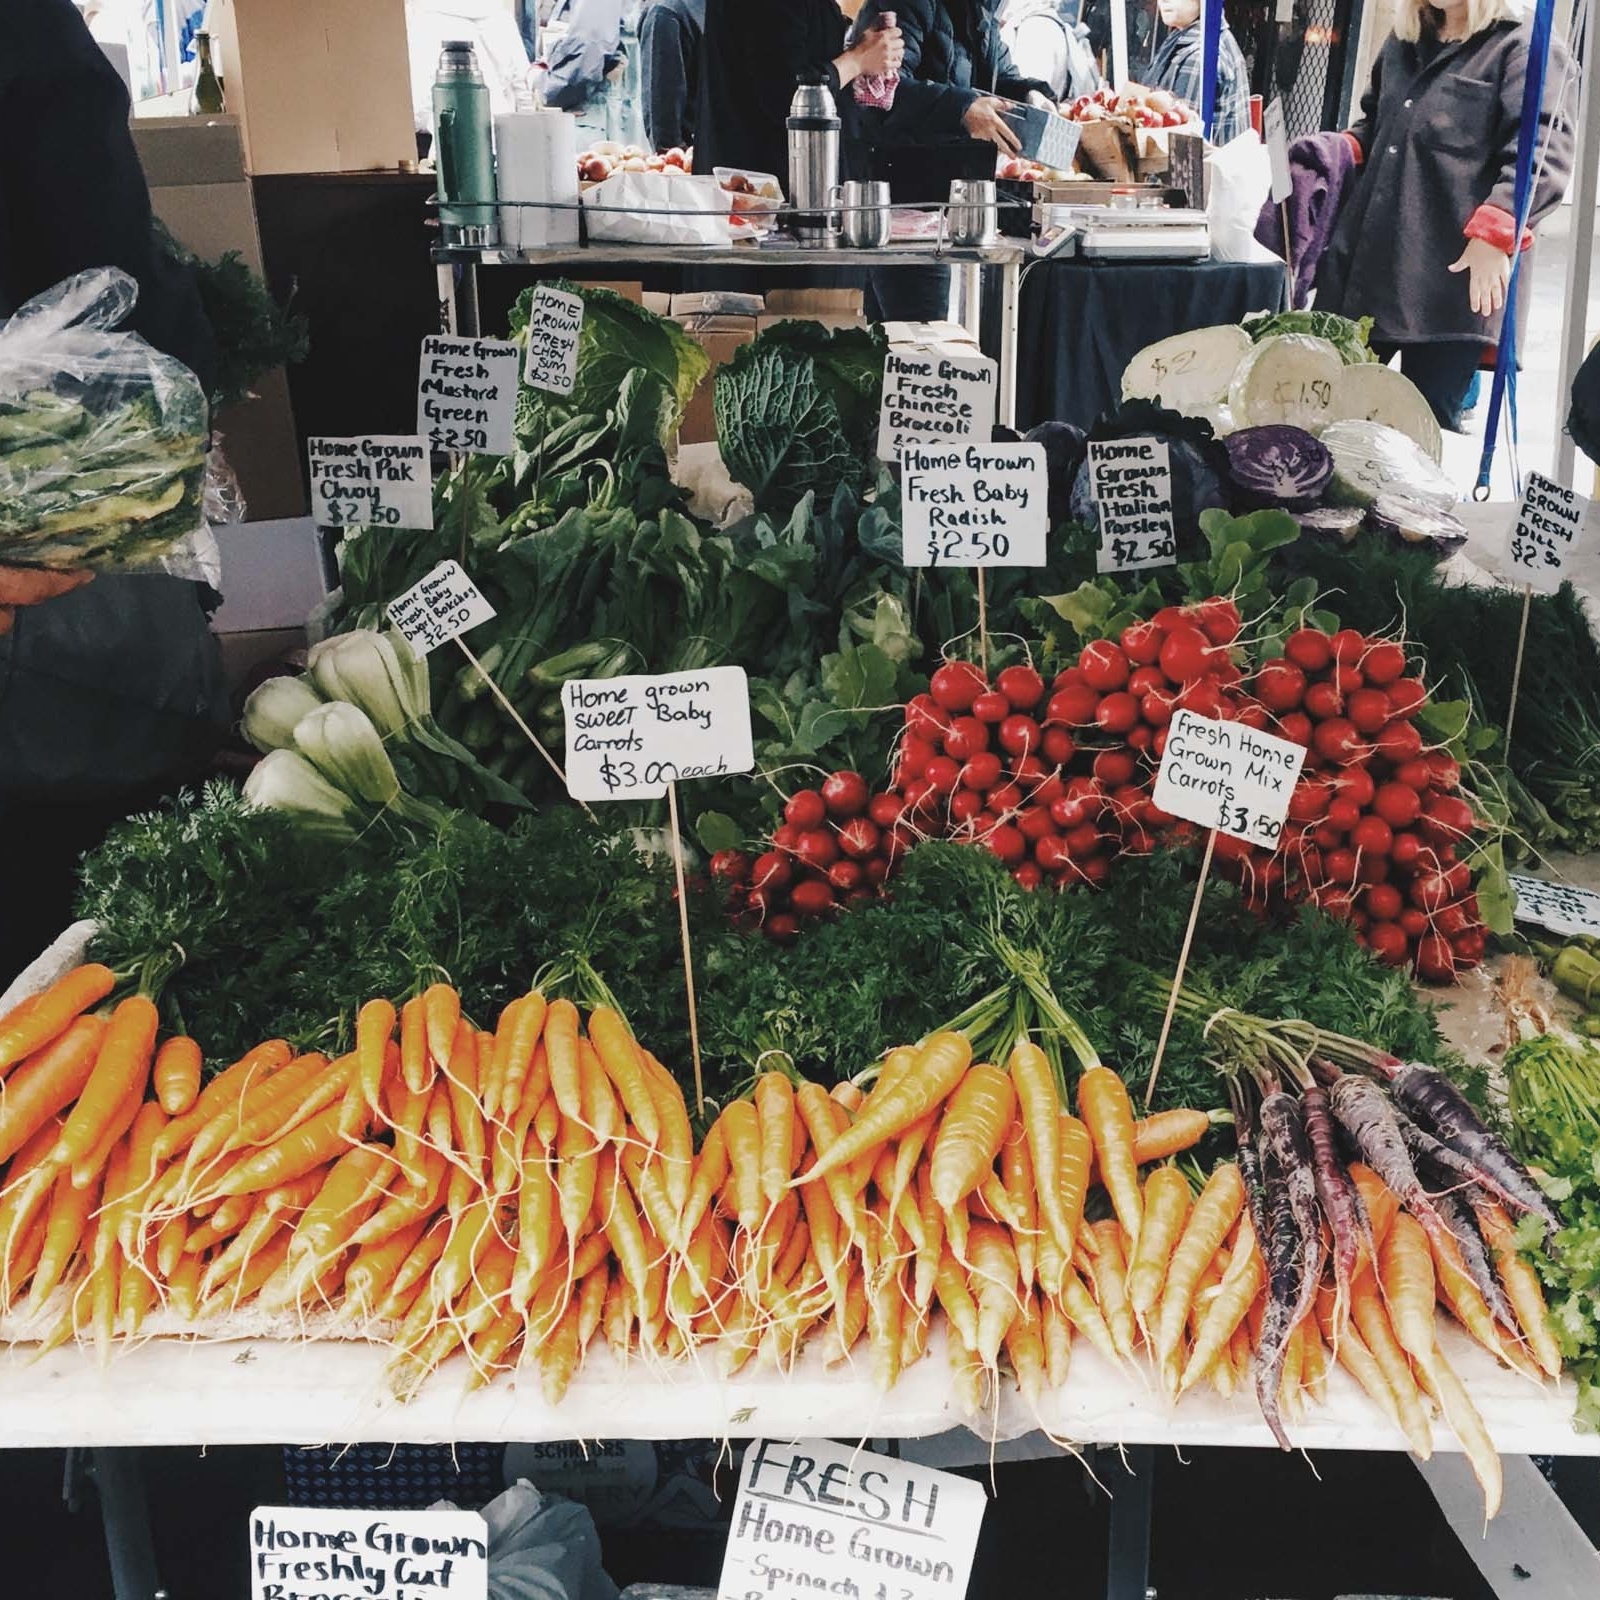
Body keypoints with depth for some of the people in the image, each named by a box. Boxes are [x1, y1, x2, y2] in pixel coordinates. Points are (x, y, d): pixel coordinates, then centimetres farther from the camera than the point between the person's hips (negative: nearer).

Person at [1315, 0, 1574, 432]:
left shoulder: (1524, 47, -3)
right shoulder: (1404, 40, 21)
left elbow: (1544, 151, -14)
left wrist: (1494, 233, -25)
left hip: (1452, 277, -7)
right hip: (1363, 264, 7)